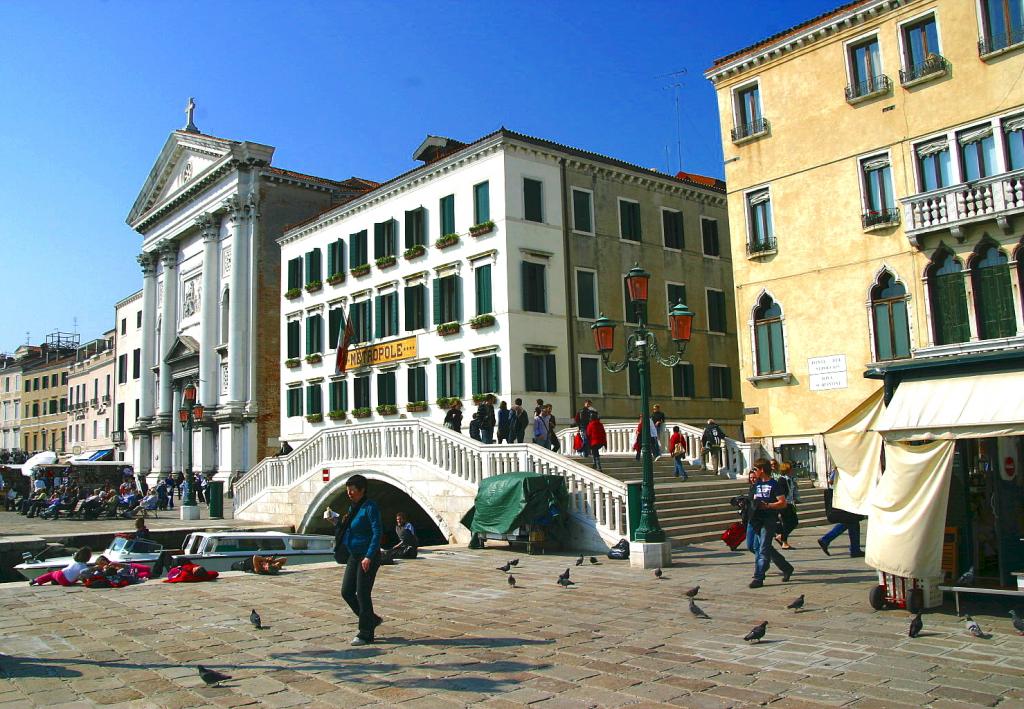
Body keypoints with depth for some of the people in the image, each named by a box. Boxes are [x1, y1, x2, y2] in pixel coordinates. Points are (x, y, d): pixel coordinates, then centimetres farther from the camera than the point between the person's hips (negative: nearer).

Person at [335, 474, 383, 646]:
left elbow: (377, 533, -20)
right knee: (346, 592, 8)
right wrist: (342, 522, 4)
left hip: (368, 557, -9)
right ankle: (372, 620, 25)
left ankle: (365, 634, 8)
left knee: (363, 594, -4)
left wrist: (369, 557, -26)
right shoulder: (353, 508, 12)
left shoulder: (370, 507, -14)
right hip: (354, 556, 9)